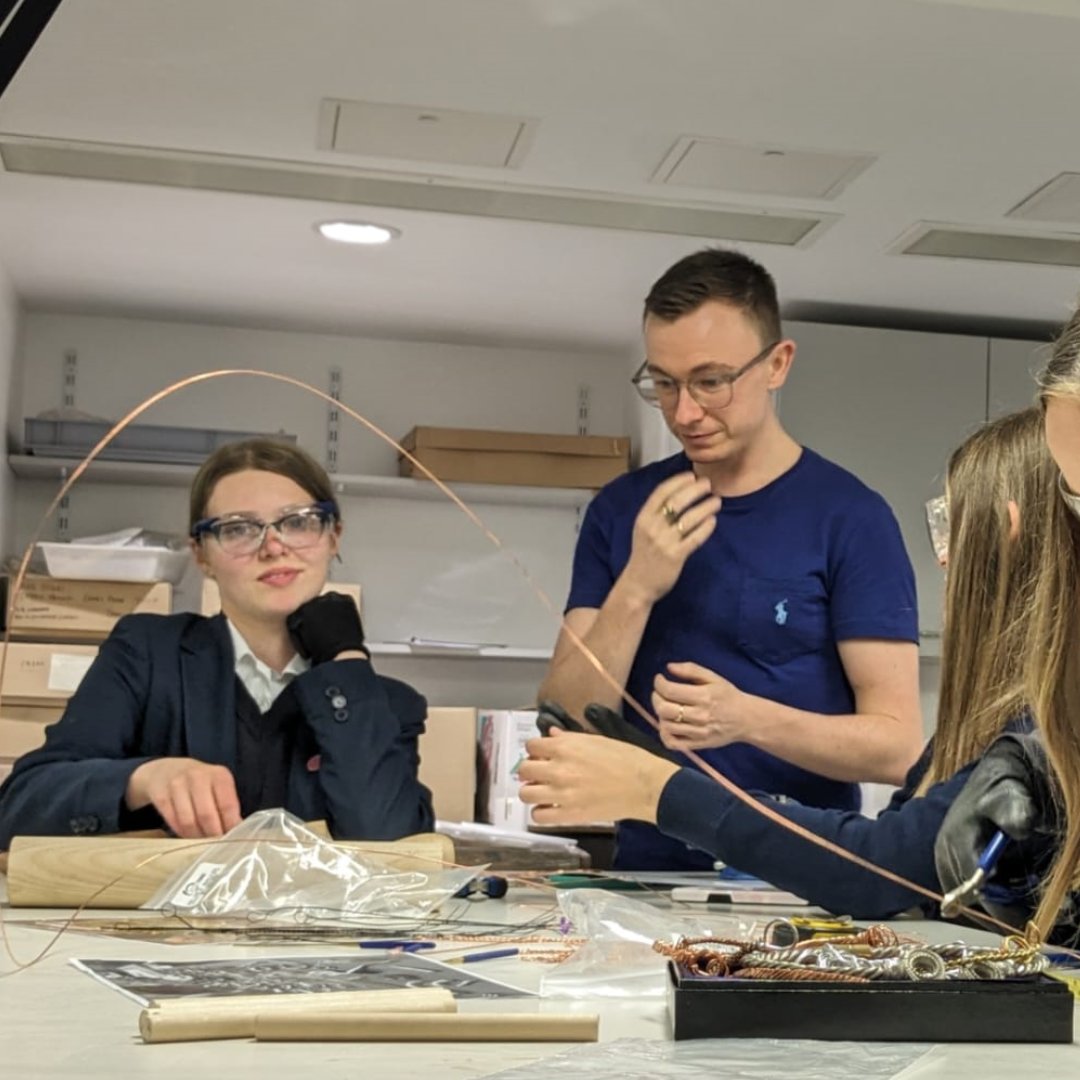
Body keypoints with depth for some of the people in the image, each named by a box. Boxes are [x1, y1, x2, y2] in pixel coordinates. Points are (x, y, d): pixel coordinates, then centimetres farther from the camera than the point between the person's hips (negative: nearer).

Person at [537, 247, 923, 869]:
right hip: (647, 869, 3)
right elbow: (567, 724, 1)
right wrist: (636, 589, -13)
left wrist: (747, 718, -22)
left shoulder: (850, 516, -4)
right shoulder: (622, 511, 7)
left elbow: (897, 745, -6)